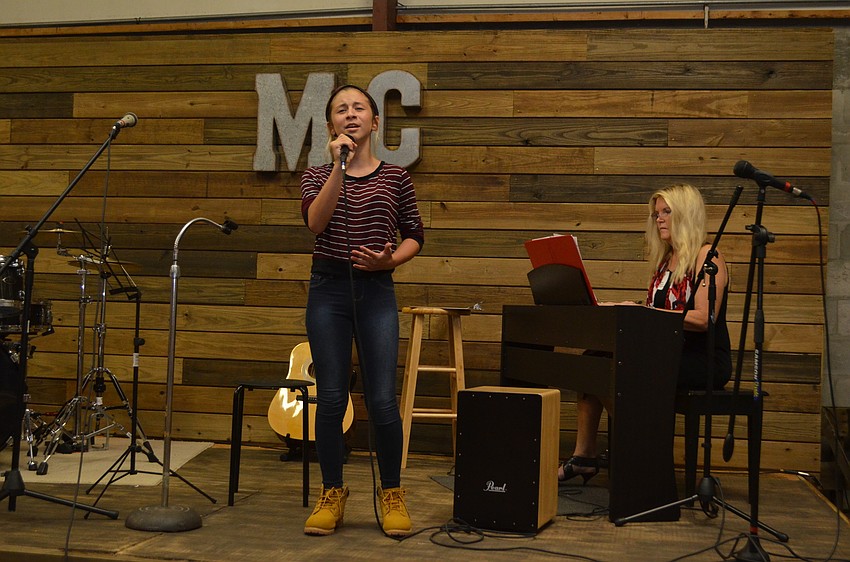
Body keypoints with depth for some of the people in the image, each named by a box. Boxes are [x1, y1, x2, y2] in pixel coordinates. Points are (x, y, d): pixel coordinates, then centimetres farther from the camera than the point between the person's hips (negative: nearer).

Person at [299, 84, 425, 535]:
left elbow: (414, 236, 10)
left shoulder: (395, 177, 6)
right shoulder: (318, 175, 6)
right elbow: (316, 222, -14)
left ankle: (392, 494, 15)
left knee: (382, 400, -5)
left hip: (377, 291, 0)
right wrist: (339, 167, -18)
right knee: (331, 397, 2)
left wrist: (390, 259, -9)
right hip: (328, 289, 1)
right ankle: (332, 494, 18)